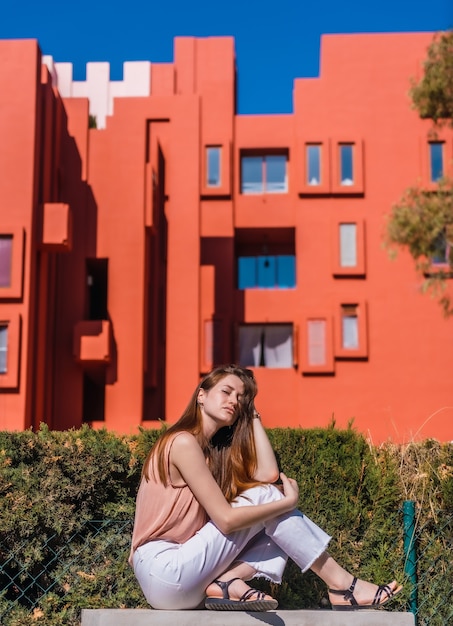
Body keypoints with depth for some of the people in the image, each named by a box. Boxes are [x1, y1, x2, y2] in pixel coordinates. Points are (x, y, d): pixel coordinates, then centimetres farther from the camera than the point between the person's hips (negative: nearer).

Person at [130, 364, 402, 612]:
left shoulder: (216, 448, 14)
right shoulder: (184, 442, -14)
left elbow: (268, 474, -2)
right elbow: (226, 519, -18)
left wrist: (253, 417, 5)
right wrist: (288, 502, -11)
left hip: (180, 569, 9)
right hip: (164, 574, -8)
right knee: (264, 495, -11)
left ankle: (230, 582, -17)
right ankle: (341, 585, -9)